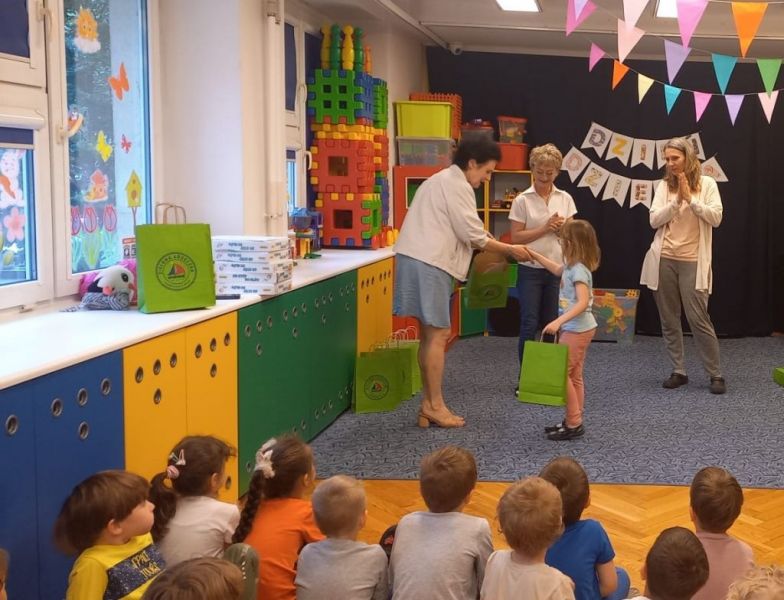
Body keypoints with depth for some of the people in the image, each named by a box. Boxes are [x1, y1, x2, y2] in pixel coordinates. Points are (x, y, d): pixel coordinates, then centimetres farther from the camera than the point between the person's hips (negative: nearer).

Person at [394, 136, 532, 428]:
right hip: (429, 264, -10)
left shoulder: (442, 180, 23)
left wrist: (483, 238, 17)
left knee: (430, 334, 12)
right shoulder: (457, 185, -8)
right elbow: (472, 234, -10)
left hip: (418, 260, 10)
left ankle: (428, 405, 15)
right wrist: (510, 249, 0)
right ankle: (435, 406, 1)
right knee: (437, 335, -5)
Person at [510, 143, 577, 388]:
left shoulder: (565, 198, 6)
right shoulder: (522, 200, -3)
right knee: (529, 325, -3)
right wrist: (545, 229, -17)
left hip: (558, 269, 3)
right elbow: (516, 237, -9)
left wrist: (562, 228, -13)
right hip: (531, 269, -3)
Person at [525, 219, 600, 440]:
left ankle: (574, 424, -1)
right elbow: (557, 270, 30)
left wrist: (559, 321, -38)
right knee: (574, 376, 14)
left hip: (577, 329, -10)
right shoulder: (572, 265, 8)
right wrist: (534, 254, 30)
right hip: (577, 328, 10)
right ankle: (574, 421, 21)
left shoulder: (578, 270, -22)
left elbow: (583, 302, -32)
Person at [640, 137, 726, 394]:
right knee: (669, 320, 6)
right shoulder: (664, 185, 6)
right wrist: (677, 201, -13)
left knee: (698, 319, -6)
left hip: (692, 262, -3)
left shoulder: (706, 183, 1)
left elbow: (716, 218, -9)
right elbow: (654, 220, -3)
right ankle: (678, 371, 16)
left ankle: (716, 374, 5)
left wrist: (690, 198, -14)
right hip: (664, 261, 3)